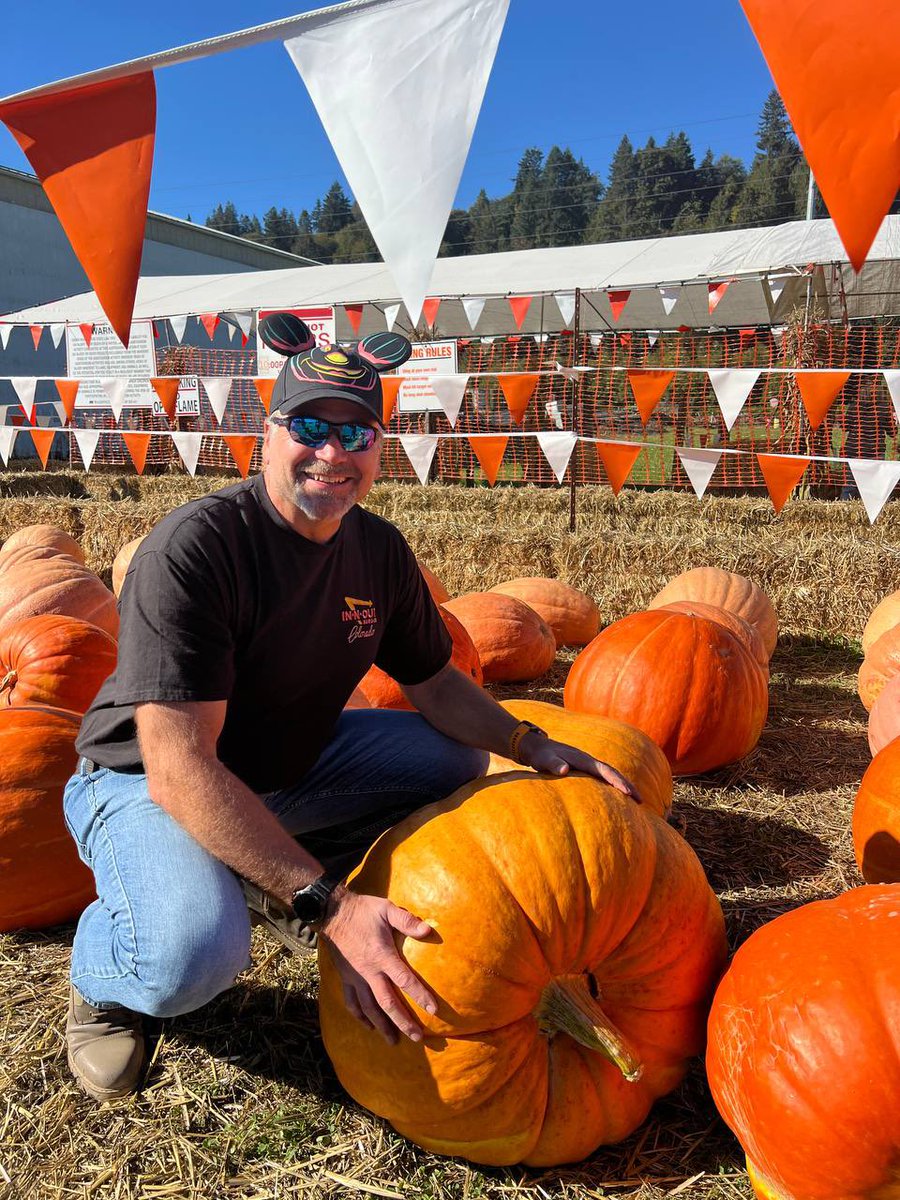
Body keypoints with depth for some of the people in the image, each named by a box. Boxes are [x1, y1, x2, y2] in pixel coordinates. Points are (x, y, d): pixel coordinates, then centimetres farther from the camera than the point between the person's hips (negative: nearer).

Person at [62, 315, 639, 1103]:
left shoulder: (379, 551, -7)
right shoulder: (191, 550, -29)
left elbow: (437, 684, 5)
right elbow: (180, 769, -33)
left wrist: (532, 747, -12)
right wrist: (330, 908, -37)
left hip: (286, 763, 7)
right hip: (147, 782, -6)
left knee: (459, 759, 3)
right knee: (195, 951, -34)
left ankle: (272, 877, 8)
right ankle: (102, 974, 3)